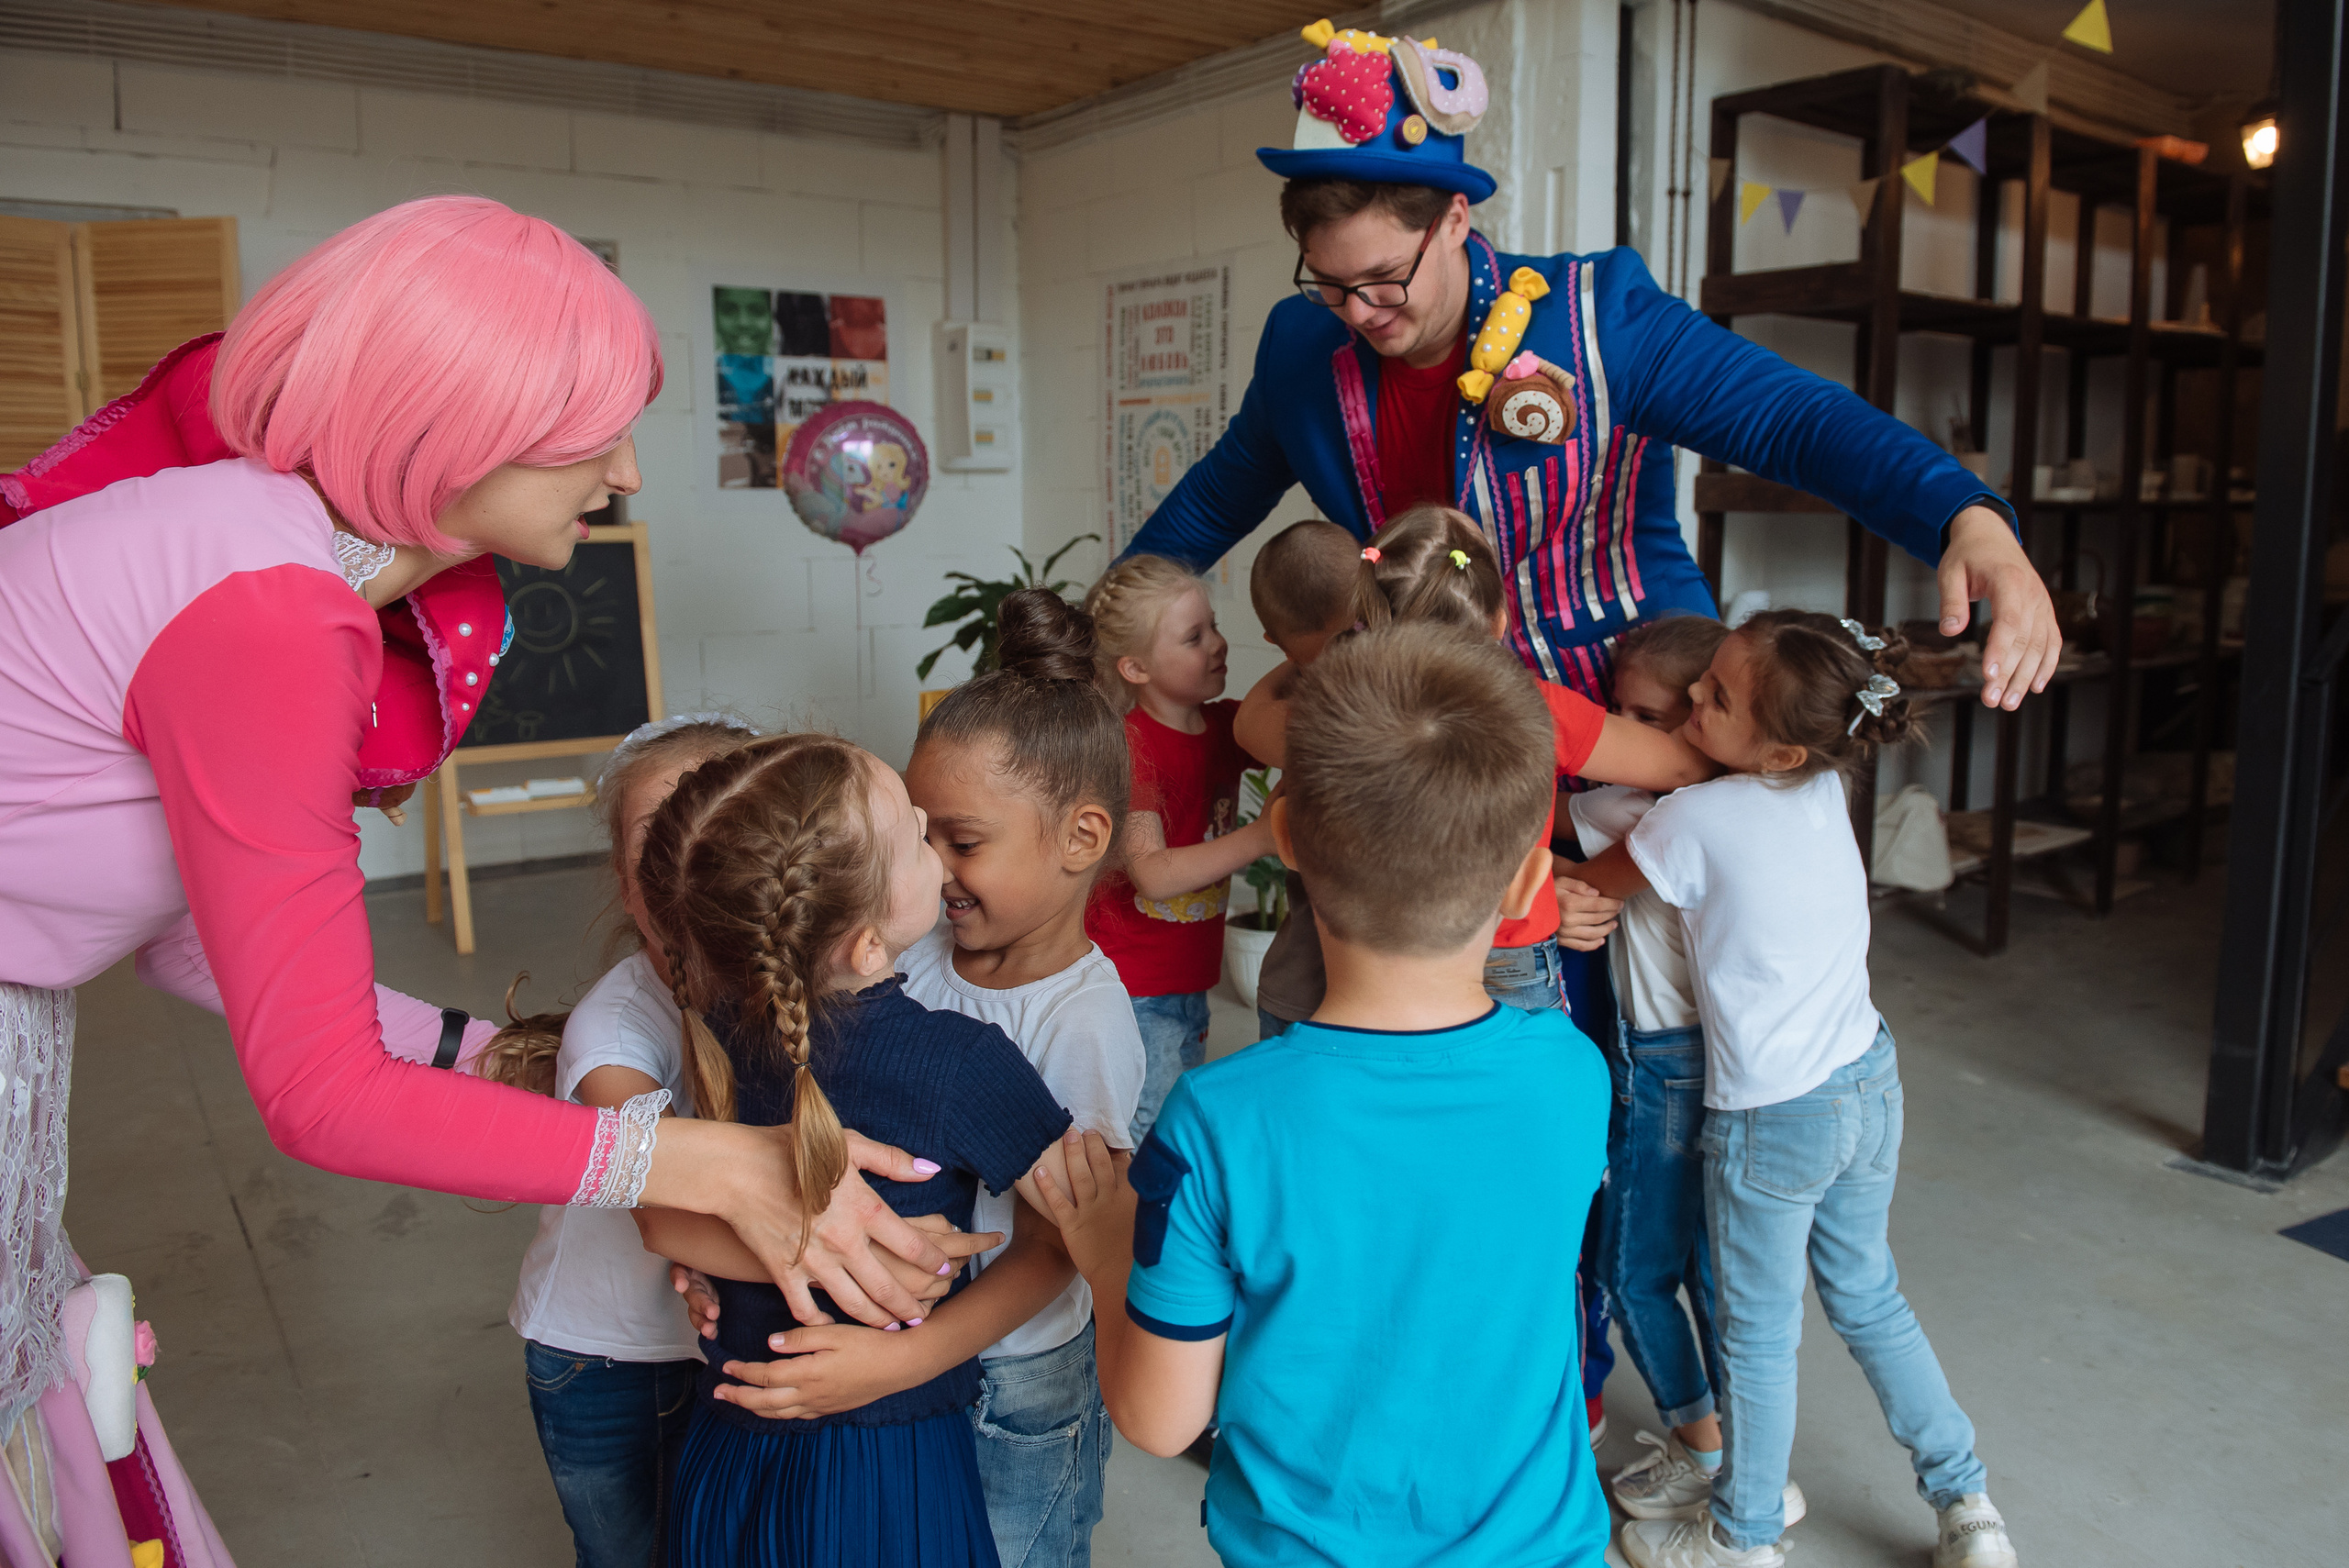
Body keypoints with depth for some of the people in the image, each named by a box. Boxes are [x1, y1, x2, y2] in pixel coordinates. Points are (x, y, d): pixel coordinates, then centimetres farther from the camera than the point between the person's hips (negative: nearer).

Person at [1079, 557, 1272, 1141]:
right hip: (1133, 994, -7)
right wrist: (1262, 836, -29)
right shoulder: (1131, 747, -18)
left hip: (1189, 985, 8)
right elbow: (1153, 874, -25)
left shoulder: (1227, 726, 4)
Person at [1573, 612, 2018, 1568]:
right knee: (1870, 1301, 24)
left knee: (1757, 1337, 12)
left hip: (1772, 1121, -6)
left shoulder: (1692, 821, -23)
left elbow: (1586, 889, -6)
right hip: (1869, 1082, 7)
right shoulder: (1825, 790, -4)